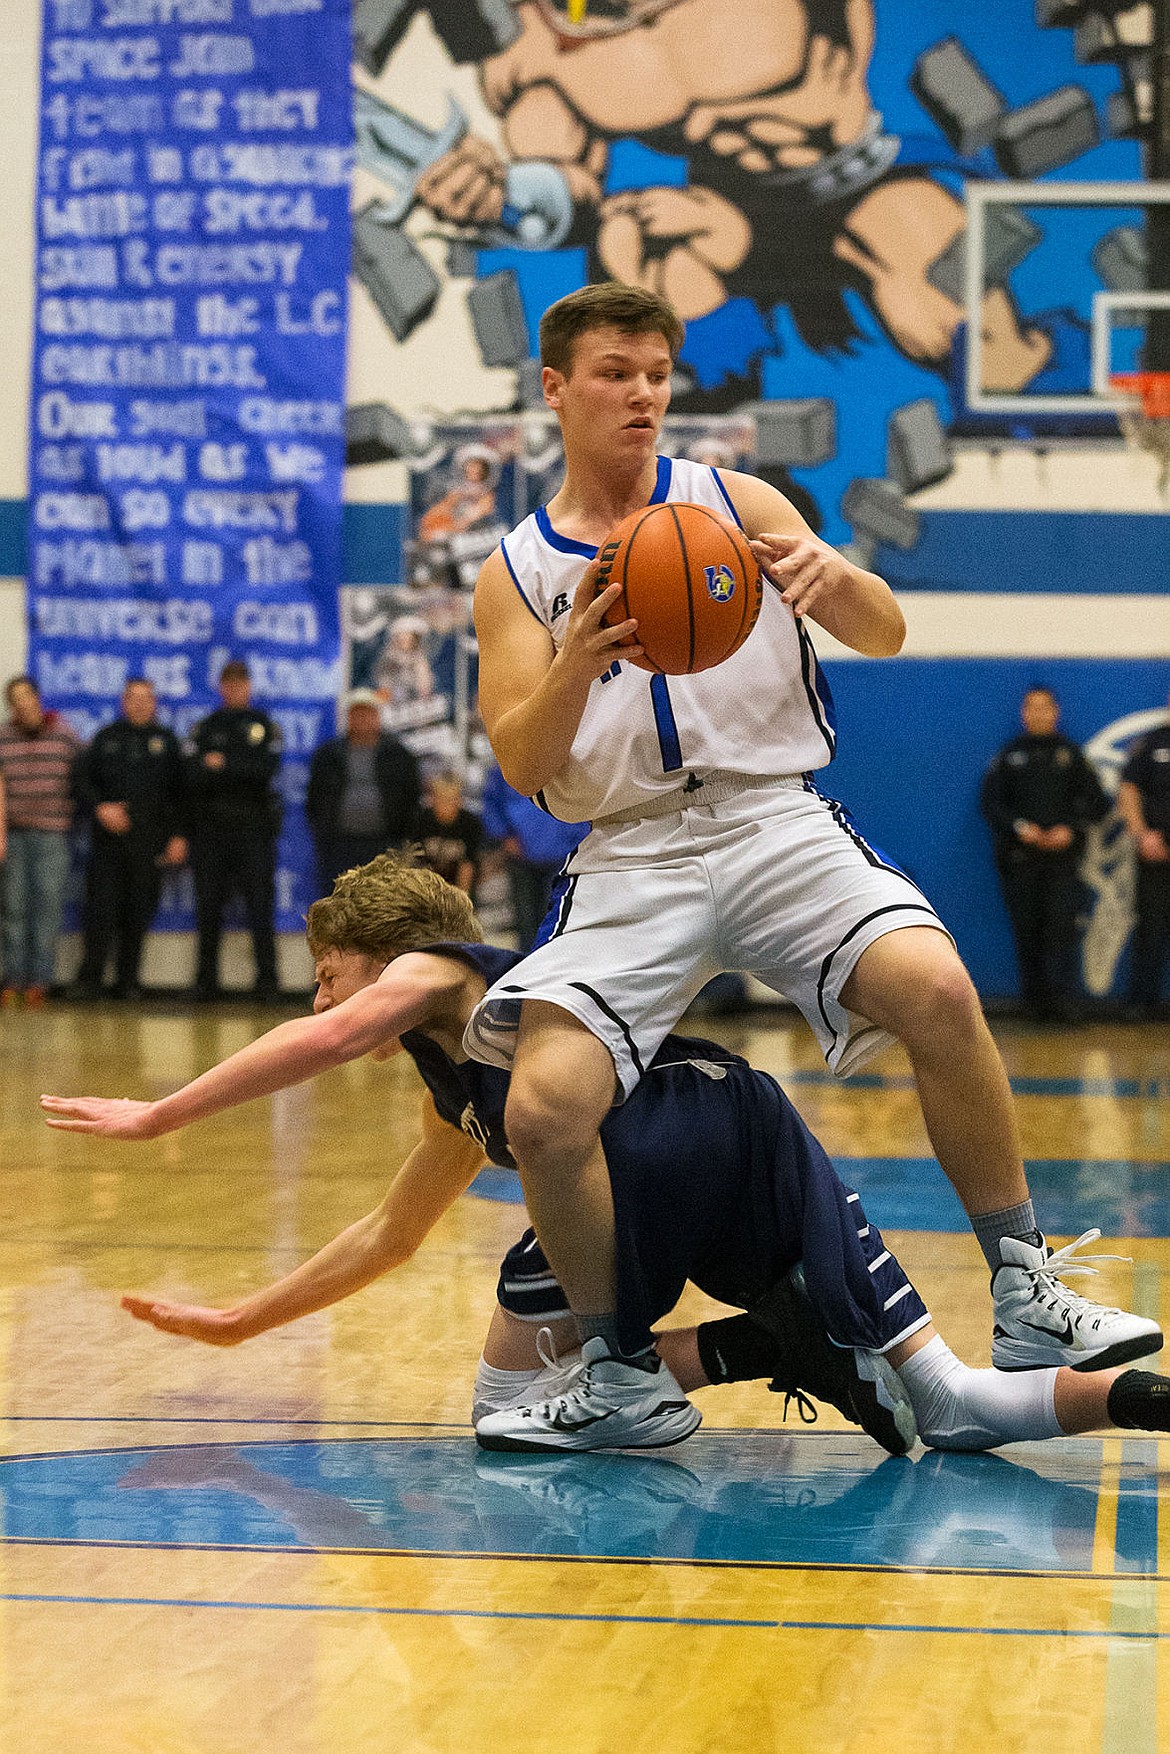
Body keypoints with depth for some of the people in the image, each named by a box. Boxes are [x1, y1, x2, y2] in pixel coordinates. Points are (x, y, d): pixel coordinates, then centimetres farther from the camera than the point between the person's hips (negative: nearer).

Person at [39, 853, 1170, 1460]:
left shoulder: (437, 968, 17)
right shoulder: (454, 1101, 40)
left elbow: (320, 1044, -3)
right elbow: (386, 1236, 49)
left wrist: (155, 1117, 4)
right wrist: (236, 1322, 52)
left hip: (671, 1121, -9)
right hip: (756, 1149, 9)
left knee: (511, 1405, 4)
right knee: (957, 1411, 5)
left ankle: (757, 1345, -13)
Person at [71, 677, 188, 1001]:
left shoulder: (166, 741, 11)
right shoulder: (106, 738, 11)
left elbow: (180, 792, 8)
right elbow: (82, 780, 9)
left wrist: (179, 835, 1)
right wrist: (100, 808, -8)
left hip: (150, 840, 0)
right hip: (109, 838, 0)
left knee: (138, 913, 0)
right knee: (101, 907, -6)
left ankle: (127, 981, 7)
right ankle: (89, 980, 0)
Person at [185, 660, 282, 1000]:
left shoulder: (265, 726, 9)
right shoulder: (205, 728, 12)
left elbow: (267, 768, -7)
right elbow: (192, 776, -2)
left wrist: (224, 766, -11)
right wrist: (242, 776, -14)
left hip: (254, 828, -1)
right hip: (211, 828, 1)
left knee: (261, 905, -4)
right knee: (209, 908, 3)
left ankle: (267, 977, 0)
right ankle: (206, 980, 9)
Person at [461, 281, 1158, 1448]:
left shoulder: (737, 504, 11)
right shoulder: (517, 575, 11)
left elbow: (884, 638, 6)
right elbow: (522, 765, 1)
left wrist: (837, 581, -18)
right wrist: (576, 666, -20)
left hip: (775, 821, 0)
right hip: (630, 860, 1)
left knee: (936, 989, -28)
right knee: (542, 1110, -21)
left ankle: (1024, 1298, -15)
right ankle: (618, 1370, 2)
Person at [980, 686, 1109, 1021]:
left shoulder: (1071, 755, 12)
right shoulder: (1009, 755, 11)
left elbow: (1096, 802, 9)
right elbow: (990, 801, 6)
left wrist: (1071, 829, -7)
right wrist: (1020, 827, -10)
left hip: (1062, 853, -1)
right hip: (1020, 854, 1)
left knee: (1061, 924, -12)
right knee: (1026, 927, -1)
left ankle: (1062, 996, -15)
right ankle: (1033, 996, 3)